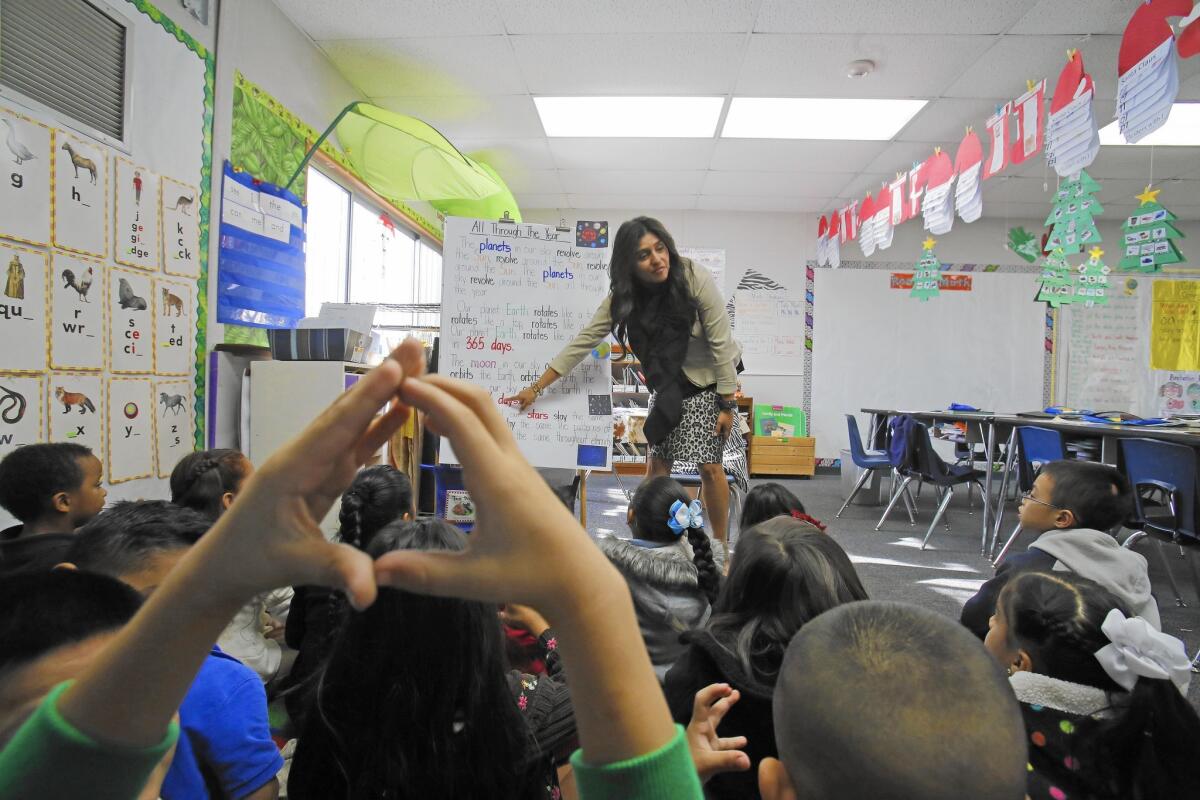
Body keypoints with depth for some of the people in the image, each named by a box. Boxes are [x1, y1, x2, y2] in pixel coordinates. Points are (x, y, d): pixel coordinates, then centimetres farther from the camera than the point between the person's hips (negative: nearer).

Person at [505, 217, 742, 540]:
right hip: (669, 384, 4)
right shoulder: (623, 297, -14)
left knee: (709, 465, -7)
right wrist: (535, 388, -13)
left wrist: (727, 405, -19)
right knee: (657, 462, 1)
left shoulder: (694, 278, -25)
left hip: (710, 380, -3)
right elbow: (583, 342, -12)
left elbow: (721, 342, -21)